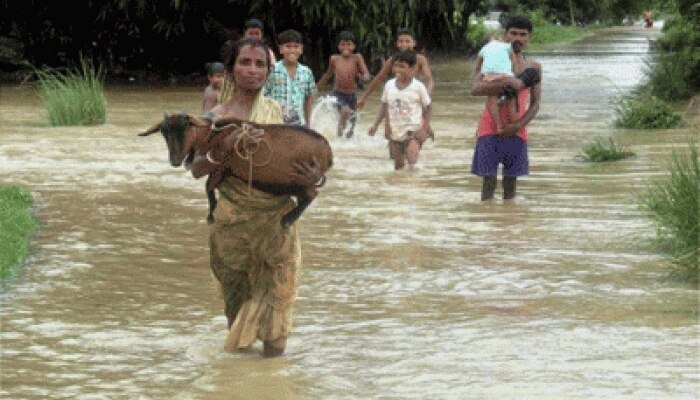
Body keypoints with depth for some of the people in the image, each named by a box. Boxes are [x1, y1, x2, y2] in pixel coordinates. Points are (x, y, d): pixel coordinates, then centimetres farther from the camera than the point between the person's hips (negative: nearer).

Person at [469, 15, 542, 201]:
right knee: (488, 181, -6)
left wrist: (519, 125, -13)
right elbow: (475, 89, -15)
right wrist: (508, 83, -26)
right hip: (490, 128, -2)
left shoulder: (533, 68, 9)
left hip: (516, 130, 2)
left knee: (510, 182, 2)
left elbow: (535, 104, 4)